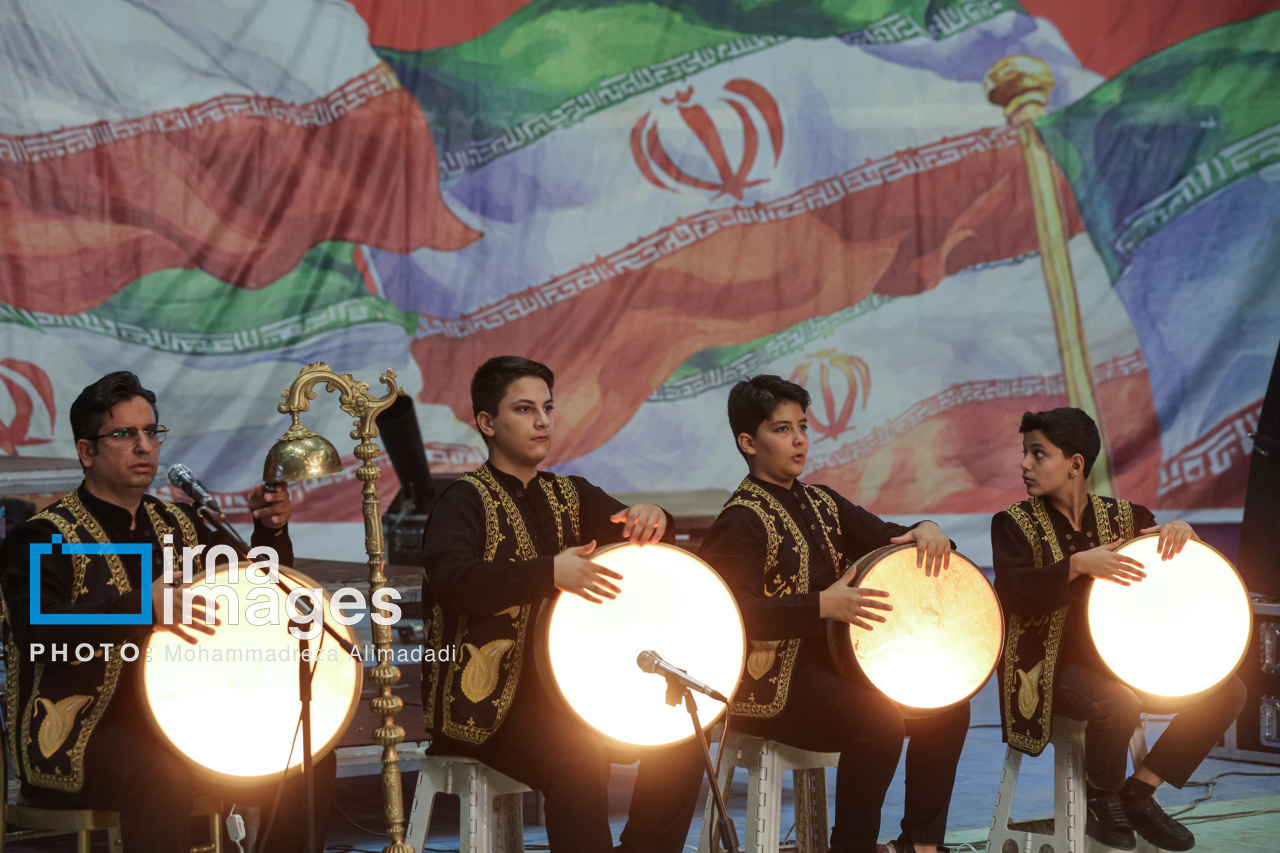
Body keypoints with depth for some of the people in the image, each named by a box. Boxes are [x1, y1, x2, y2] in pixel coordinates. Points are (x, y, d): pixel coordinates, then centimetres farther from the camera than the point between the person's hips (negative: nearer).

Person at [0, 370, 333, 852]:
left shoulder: (179, 525, 15)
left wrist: (270, 531, -4)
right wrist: (141, 610, -40)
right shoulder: (47, 537, -6)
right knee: (164, 774, -37)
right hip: (76, 735, -7)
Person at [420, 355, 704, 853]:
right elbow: (452, 582, -27)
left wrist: (650, 518, -19)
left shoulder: (567, 495, 14)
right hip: (485, 697, -7)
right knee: (579, 756, -31)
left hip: (563, 688, 7)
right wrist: (549, 573, -39)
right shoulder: (466, 500, -8)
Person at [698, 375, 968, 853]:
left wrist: (925, 532, -5)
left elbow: (886, 539, 20)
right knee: (880, 718, -29)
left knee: (946, 706, -1)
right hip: (768, 686, -9)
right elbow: (734, 614, -25)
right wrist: (822, 606, -33)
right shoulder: (742, 522, -14)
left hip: (827, 662, 9)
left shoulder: (821, 504, 13)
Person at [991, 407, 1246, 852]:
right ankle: (1103, 799, -6)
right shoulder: (1014, 523, -4)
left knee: (1226, 691, -7)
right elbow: (1013, 593, -20)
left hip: (1117, 659, 6)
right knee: (1118, 702, -36)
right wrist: (1078, 565, -33)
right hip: (1053, 665, -5)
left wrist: (1180, 530, -15)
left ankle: (1139, 791, -1)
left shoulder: (1120, 516, 8)